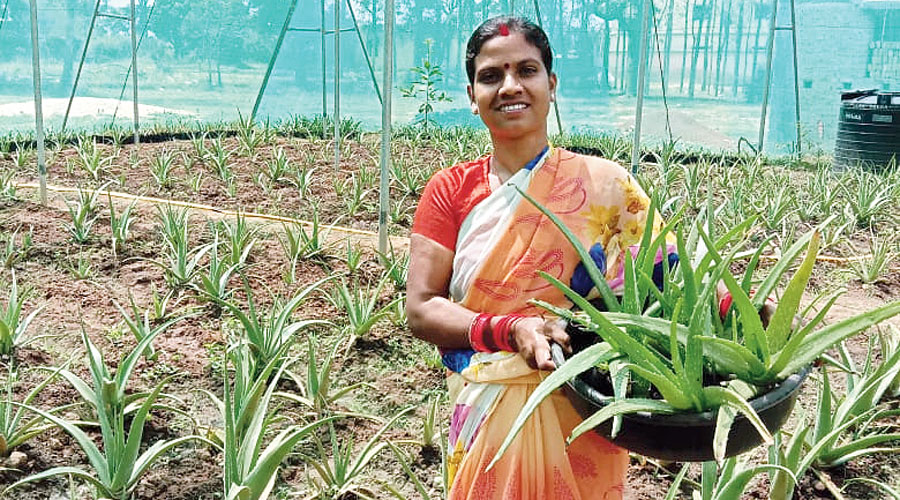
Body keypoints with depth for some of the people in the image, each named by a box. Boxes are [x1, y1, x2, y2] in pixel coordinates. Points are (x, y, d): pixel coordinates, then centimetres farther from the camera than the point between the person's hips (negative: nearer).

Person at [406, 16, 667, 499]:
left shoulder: (604, 185, -6)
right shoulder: (450, 190, -1)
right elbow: (421, 309, -8)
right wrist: (510, 330, -23)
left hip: (580, 419, -1)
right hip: (484, 418, 1)